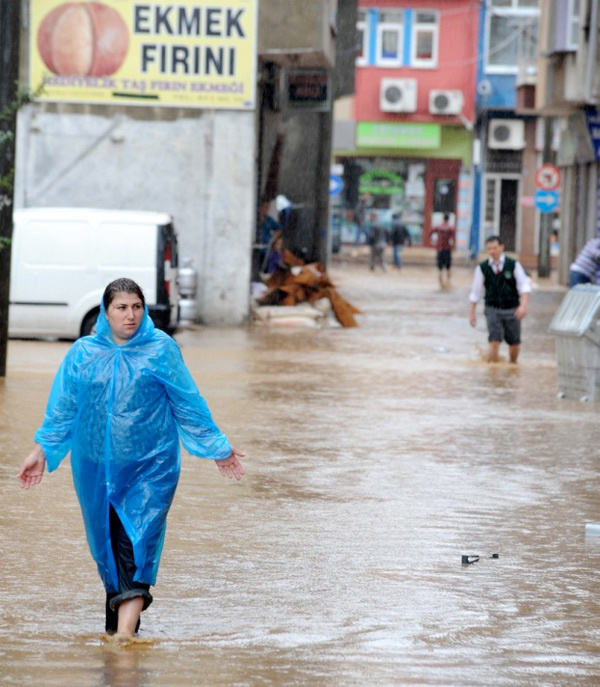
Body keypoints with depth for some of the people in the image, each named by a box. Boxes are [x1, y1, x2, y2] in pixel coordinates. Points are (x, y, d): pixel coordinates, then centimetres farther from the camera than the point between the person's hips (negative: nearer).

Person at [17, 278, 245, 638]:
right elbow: (63, 408, 10)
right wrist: (42, 451, 6)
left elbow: (188, 404, 6)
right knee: (107, 542, 10)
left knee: (137, 542, -13)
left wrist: (218, 447, 8)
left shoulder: (161, 349, 0)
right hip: (97, 466, 3)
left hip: (149, 466, -3)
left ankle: (126, 629, -20)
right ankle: (116, 618, 27)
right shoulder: (83, 353, 5)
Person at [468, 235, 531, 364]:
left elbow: (524, 286, -10)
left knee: (515, 345, 12)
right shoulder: (482, 268, -3)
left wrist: (523, 305, -25)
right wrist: (471, 313, 5)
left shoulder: (514, 265, -5)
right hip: (493, 310, -1)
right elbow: (475, 292, 4)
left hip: (512, 310, 1)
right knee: (494, 342, -16)